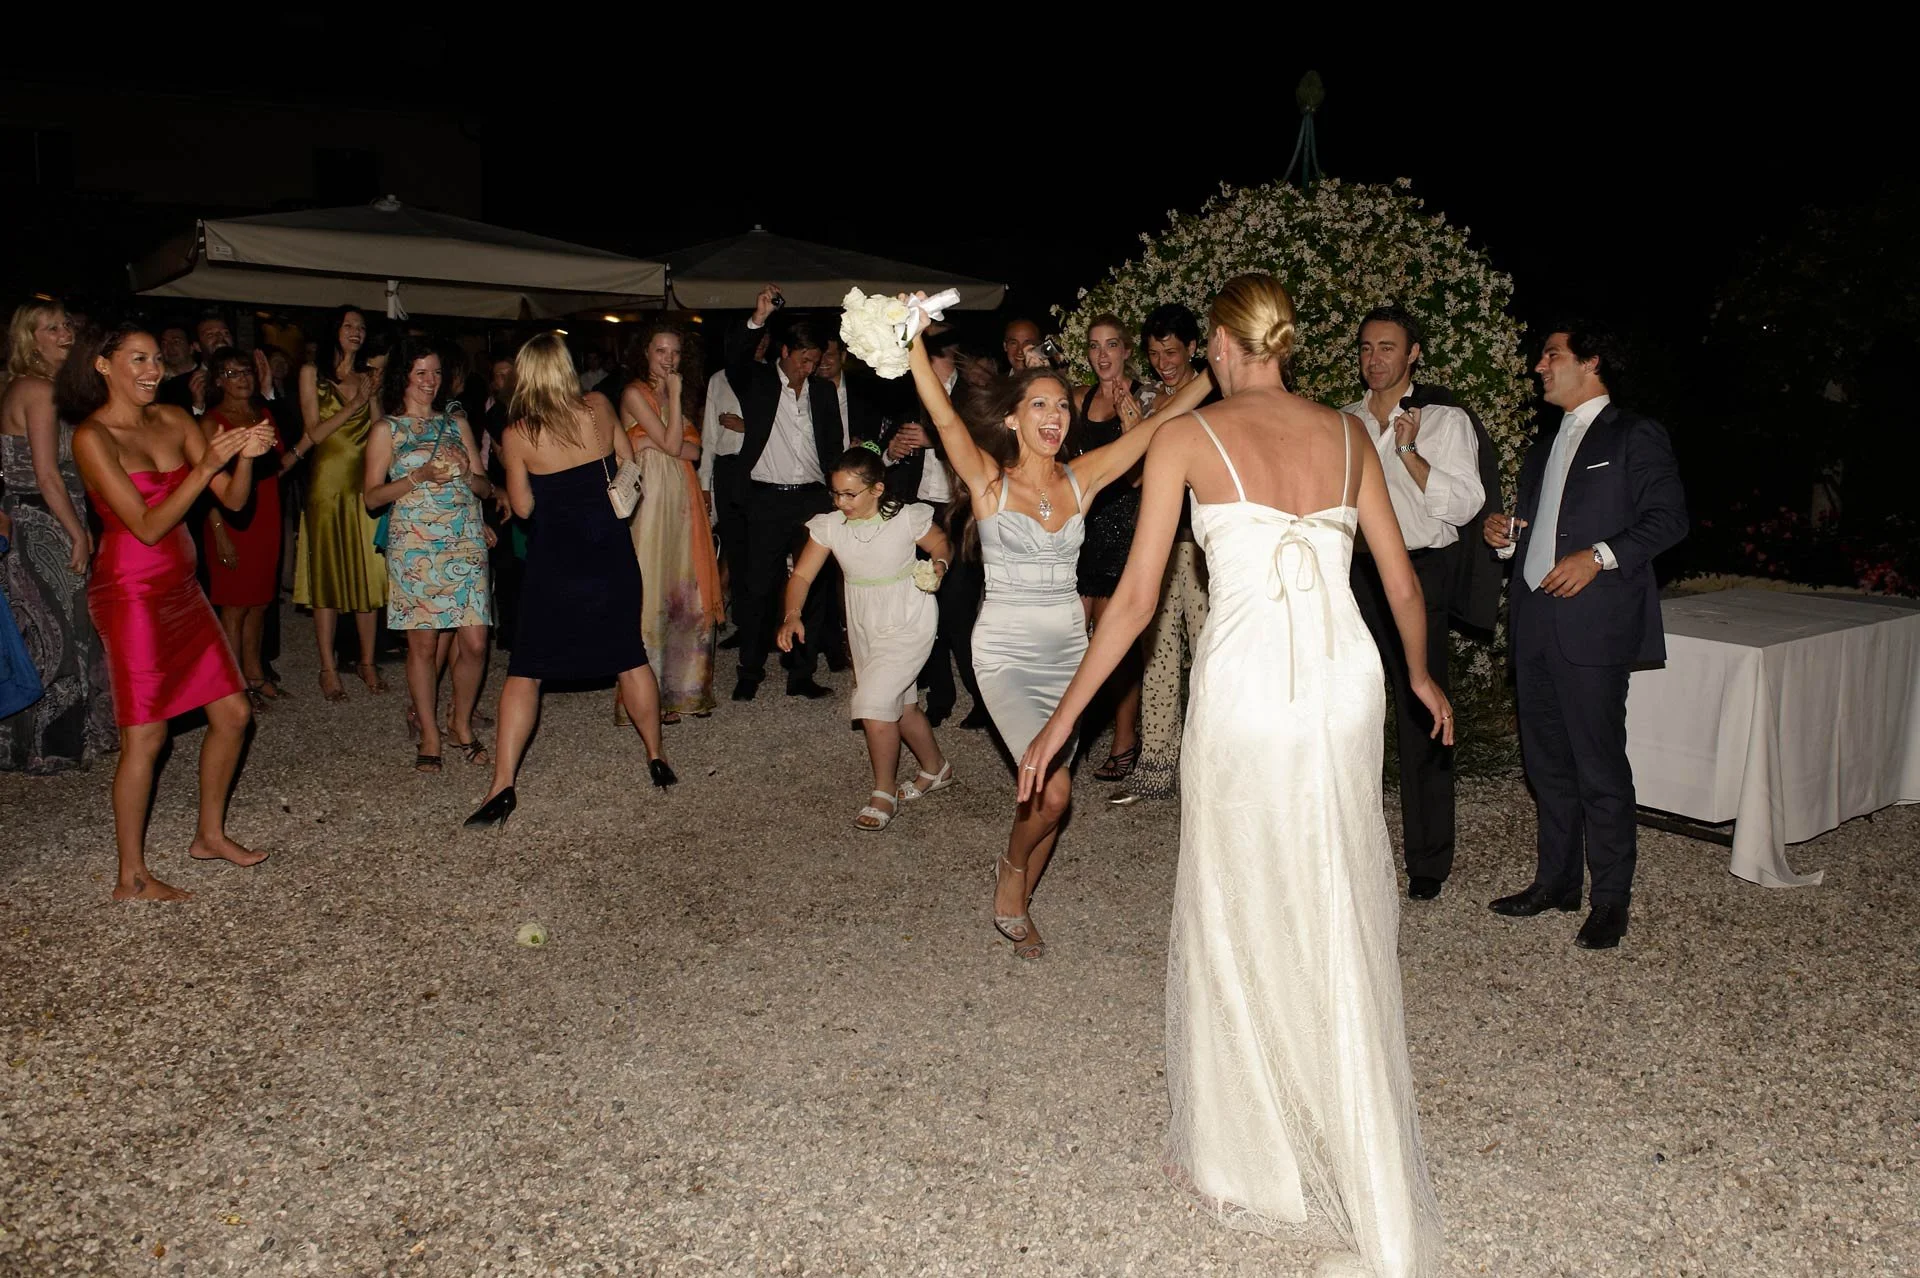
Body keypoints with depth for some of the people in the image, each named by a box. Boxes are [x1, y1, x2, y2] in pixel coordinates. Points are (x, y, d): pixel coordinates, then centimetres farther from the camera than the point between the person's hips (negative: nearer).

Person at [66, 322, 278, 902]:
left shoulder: (174, 420, 6)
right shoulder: (92, 436, -12)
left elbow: (233, 500, 3)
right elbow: (148, 526, -18)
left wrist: (245, 455, -16)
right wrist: (205, 466, -26)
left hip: (181, 588, 7)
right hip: (131, 593, -7)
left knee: (233, 713, 10)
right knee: (145, 735, -4)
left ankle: (210, 835, 27)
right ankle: (131, 877, 8)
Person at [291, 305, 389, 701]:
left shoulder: (369, 376, 14)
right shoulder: (312, 374, 5)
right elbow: (315, 432, -4)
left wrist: (374, 396, -3)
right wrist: (355, 404, -7)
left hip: (365, 482, 3)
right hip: (328, 480, -3)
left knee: (368, 571, 2)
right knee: (327, 572, -1)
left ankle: (368, 662, 11)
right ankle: (328, 668, 4)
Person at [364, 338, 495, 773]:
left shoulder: (457, 423, 16)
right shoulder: (386, 429, 6)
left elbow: (486, 486, 15)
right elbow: (372, 496, 0)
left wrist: (468, 477, -7)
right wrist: (419, 477, -13)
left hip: (466, 544, 3)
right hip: (415, 546, -3)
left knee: (474, 643, -4)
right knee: (423, 643, -1)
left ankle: (461, 724, 17)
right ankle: (429, 737, 12)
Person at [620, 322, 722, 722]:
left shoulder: (674, 393, 17)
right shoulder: (635, 393, -5)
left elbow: (693, 449, 5)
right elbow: (673, 445, -13)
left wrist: (654, 442, -11)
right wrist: (675, 395, -11)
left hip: (683, 498, 7)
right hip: (652, 498, -7)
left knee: (686, 590, 8)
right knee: (652, 588, -4)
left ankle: (684, 685, 17)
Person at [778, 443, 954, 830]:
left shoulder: (906, 518, -17)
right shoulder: (830, 525, -9)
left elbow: (941, 544, 0)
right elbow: (802, 575, -9)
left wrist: (939, 565, -22)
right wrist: (792, 616, -26)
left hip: (908, 626, -5)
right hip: (864, 628, 6)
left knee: (873, 702, -17)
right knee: (901, 704, 19)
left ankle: (884, 793, 3)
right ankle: (935, 769, 44)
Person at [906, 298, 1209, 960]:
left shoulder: (1080, 478, 3)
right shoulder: (988, 480, -5)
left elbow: (1158, 423, 0)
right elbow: (945, 419, -21)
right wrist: (915, 344, -31)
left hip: (1068, 650, 4)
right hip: (1006, 652, -4)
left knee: (1048, 793, 10)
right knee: (1052, 789, -18)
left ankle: (1017, 906, 33)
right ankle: (1012, 866, 14)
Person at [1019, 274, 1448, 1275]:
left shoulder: (1187, 436, -1)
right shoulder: (1346, 432, 11)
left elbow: (1135, 598, -4)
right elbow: (1402, 581, 16)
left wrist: (1062, 718, 2)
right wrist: (1420, 674, 34)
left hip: (1245, 692, -4)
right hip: (1347, 686, 4)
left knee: (1241, 923, 12)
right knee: (1340, 928, 16)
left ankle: (1245, 1156, 27)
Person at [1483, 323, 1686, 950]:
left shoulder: (1636, 436, 1)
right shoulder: (1543, 448, 23)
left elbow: (1668, 517, -8)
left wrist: (1598, 556, -20)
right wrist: (1503, 534, 5)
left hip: (1594, 621, -7)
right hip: (1534, 621, 7)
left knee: (1599, 764, -4)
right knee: (1546, 759, 12)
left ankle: (1610, 897, 7)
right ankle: (1557, 880, 24)